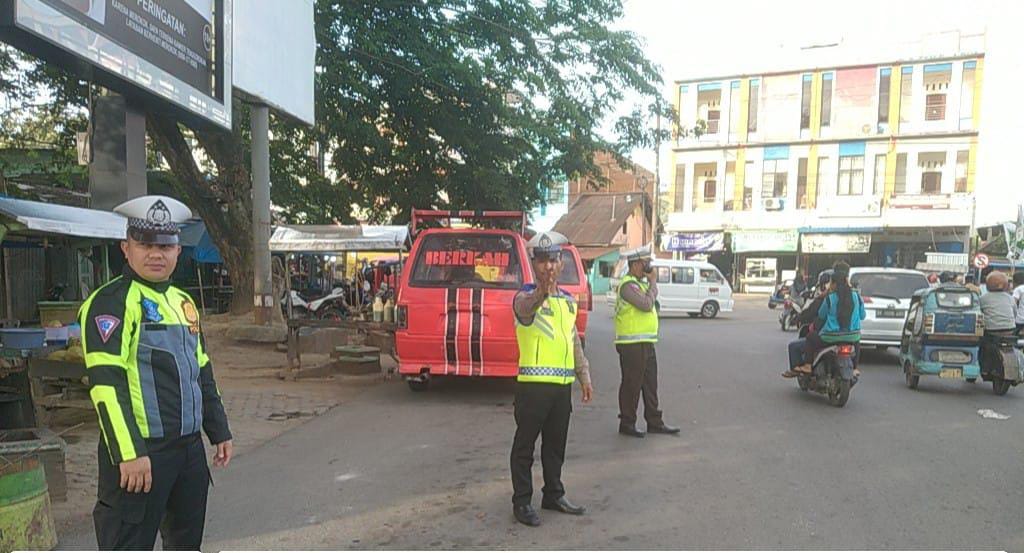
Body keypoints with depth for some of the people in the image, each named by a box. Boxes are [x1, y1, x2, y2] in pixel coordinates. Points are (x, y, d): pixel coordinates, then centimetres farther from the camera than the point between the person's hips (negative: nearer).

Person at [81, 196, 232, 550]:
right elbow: (106, 383, -19)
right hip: (138, 451, -8)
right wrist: (130, 453, -24)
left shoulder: (184, 302, 13)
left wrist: (219, 431, 18)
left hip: (190, 448, 8)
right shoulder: (111, 301, -11)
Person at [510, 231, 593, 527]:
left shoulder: (568, 300, 13)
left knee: (556, 444, 17)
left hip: (563, 384, 7)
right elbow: (525, 307, -35)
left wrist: (584, 376, 14)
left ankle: (553, 495, 31)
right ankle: (522, 502, 14)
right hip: (533, 383, -6)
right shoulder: (525, 296, -8)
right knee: (525, 445, 3)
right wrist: (541, 292, -57)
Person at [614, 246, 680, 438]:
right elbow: (646, 304, -23)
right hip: (632, 344, -10)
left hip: (646, 343, 10)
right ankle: (627, 424, 10)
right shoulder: (628, 284, -14)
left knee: (650, 385, 13)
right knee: (631, 385, -1)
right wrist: (653, 282, -14)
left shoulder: (640, 283, 18)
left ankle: (654, 422, 21)